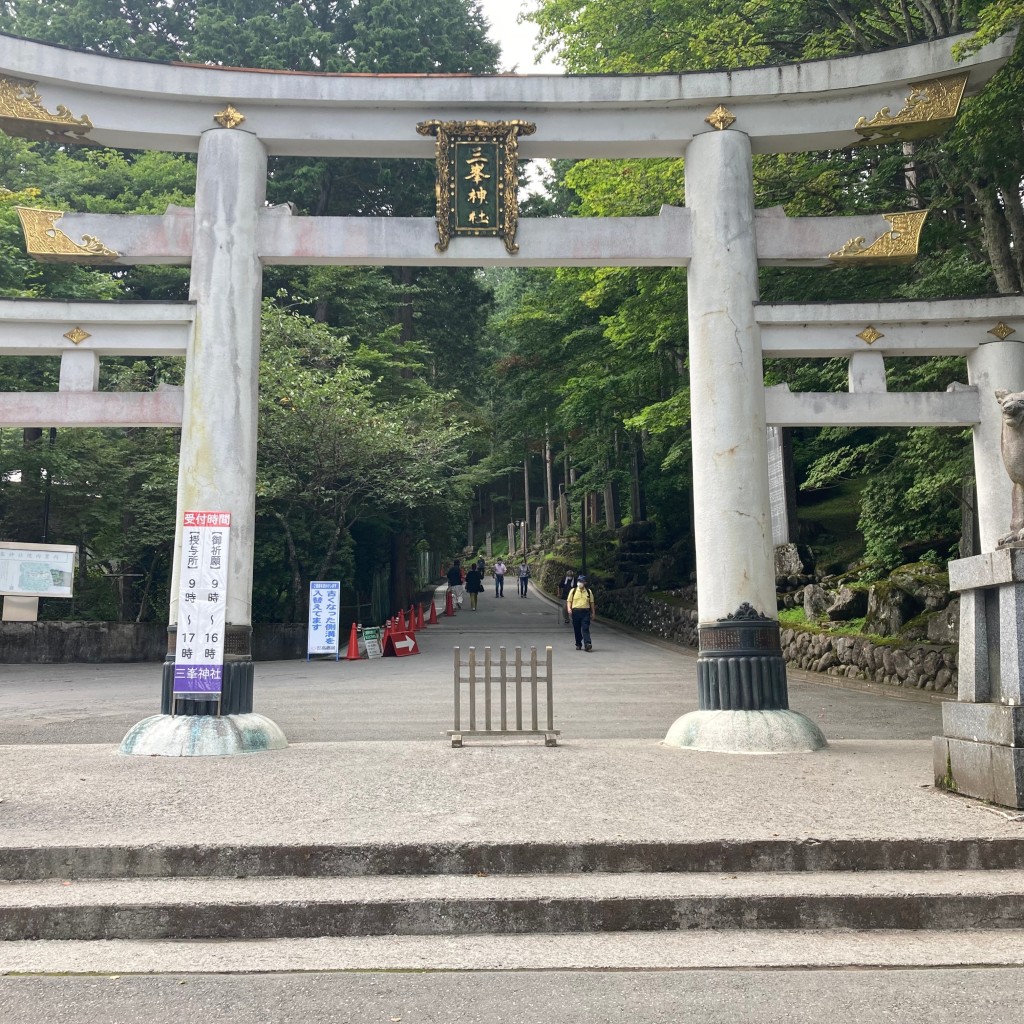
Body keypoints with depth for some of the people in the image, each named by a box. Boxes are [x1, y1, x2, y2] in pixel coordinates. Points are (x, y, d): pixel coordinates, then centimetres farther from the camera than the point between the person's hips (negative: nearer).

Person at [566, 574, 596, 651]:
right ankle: (578, 644, 18)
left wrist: (593, 612, 14)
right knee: (577, 629, 6)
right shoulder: (573, 591, 6)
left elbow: (592, 602, 14)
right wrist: (569, 608, -11)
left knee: (585, 628, -11)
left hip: (585, 611, -1)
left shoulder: (589, 591, 8)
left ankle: (587, 643, -17)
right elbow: (569, 600, 6)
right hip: (576, 612, 1)